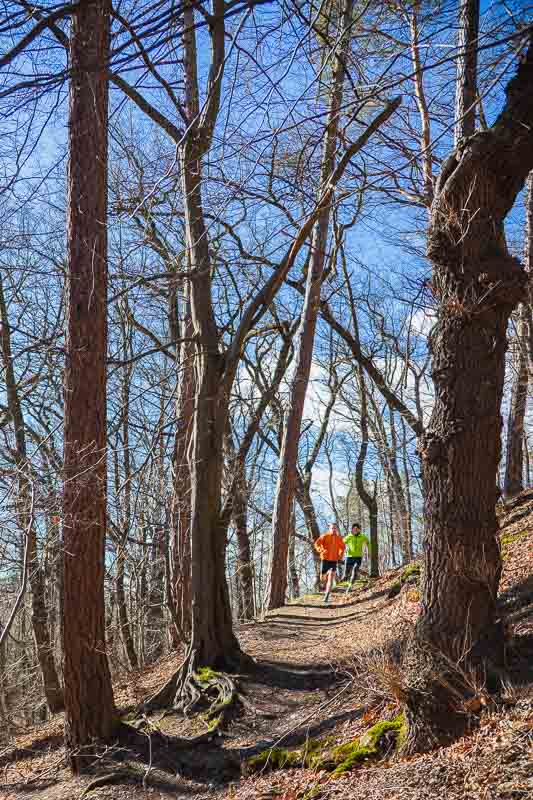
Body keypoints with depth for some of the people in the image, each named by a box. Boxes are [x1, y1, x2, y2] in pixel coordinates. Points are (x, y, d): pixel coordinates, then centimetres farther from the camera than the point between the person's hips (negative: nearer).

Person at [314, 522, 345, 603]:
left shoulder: (339, 538, 5)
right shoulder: (324, 536, -4)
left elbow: (342, 547, 22)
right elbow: (316, 544, -10)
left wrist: (341, 555, 7)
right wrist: (321, 551, -26)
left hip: (334, 561, 1)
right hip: (325, 560, -1)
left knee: (330, 579, -13)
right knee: (322, 579, 6)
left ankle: (326, 597, -12)